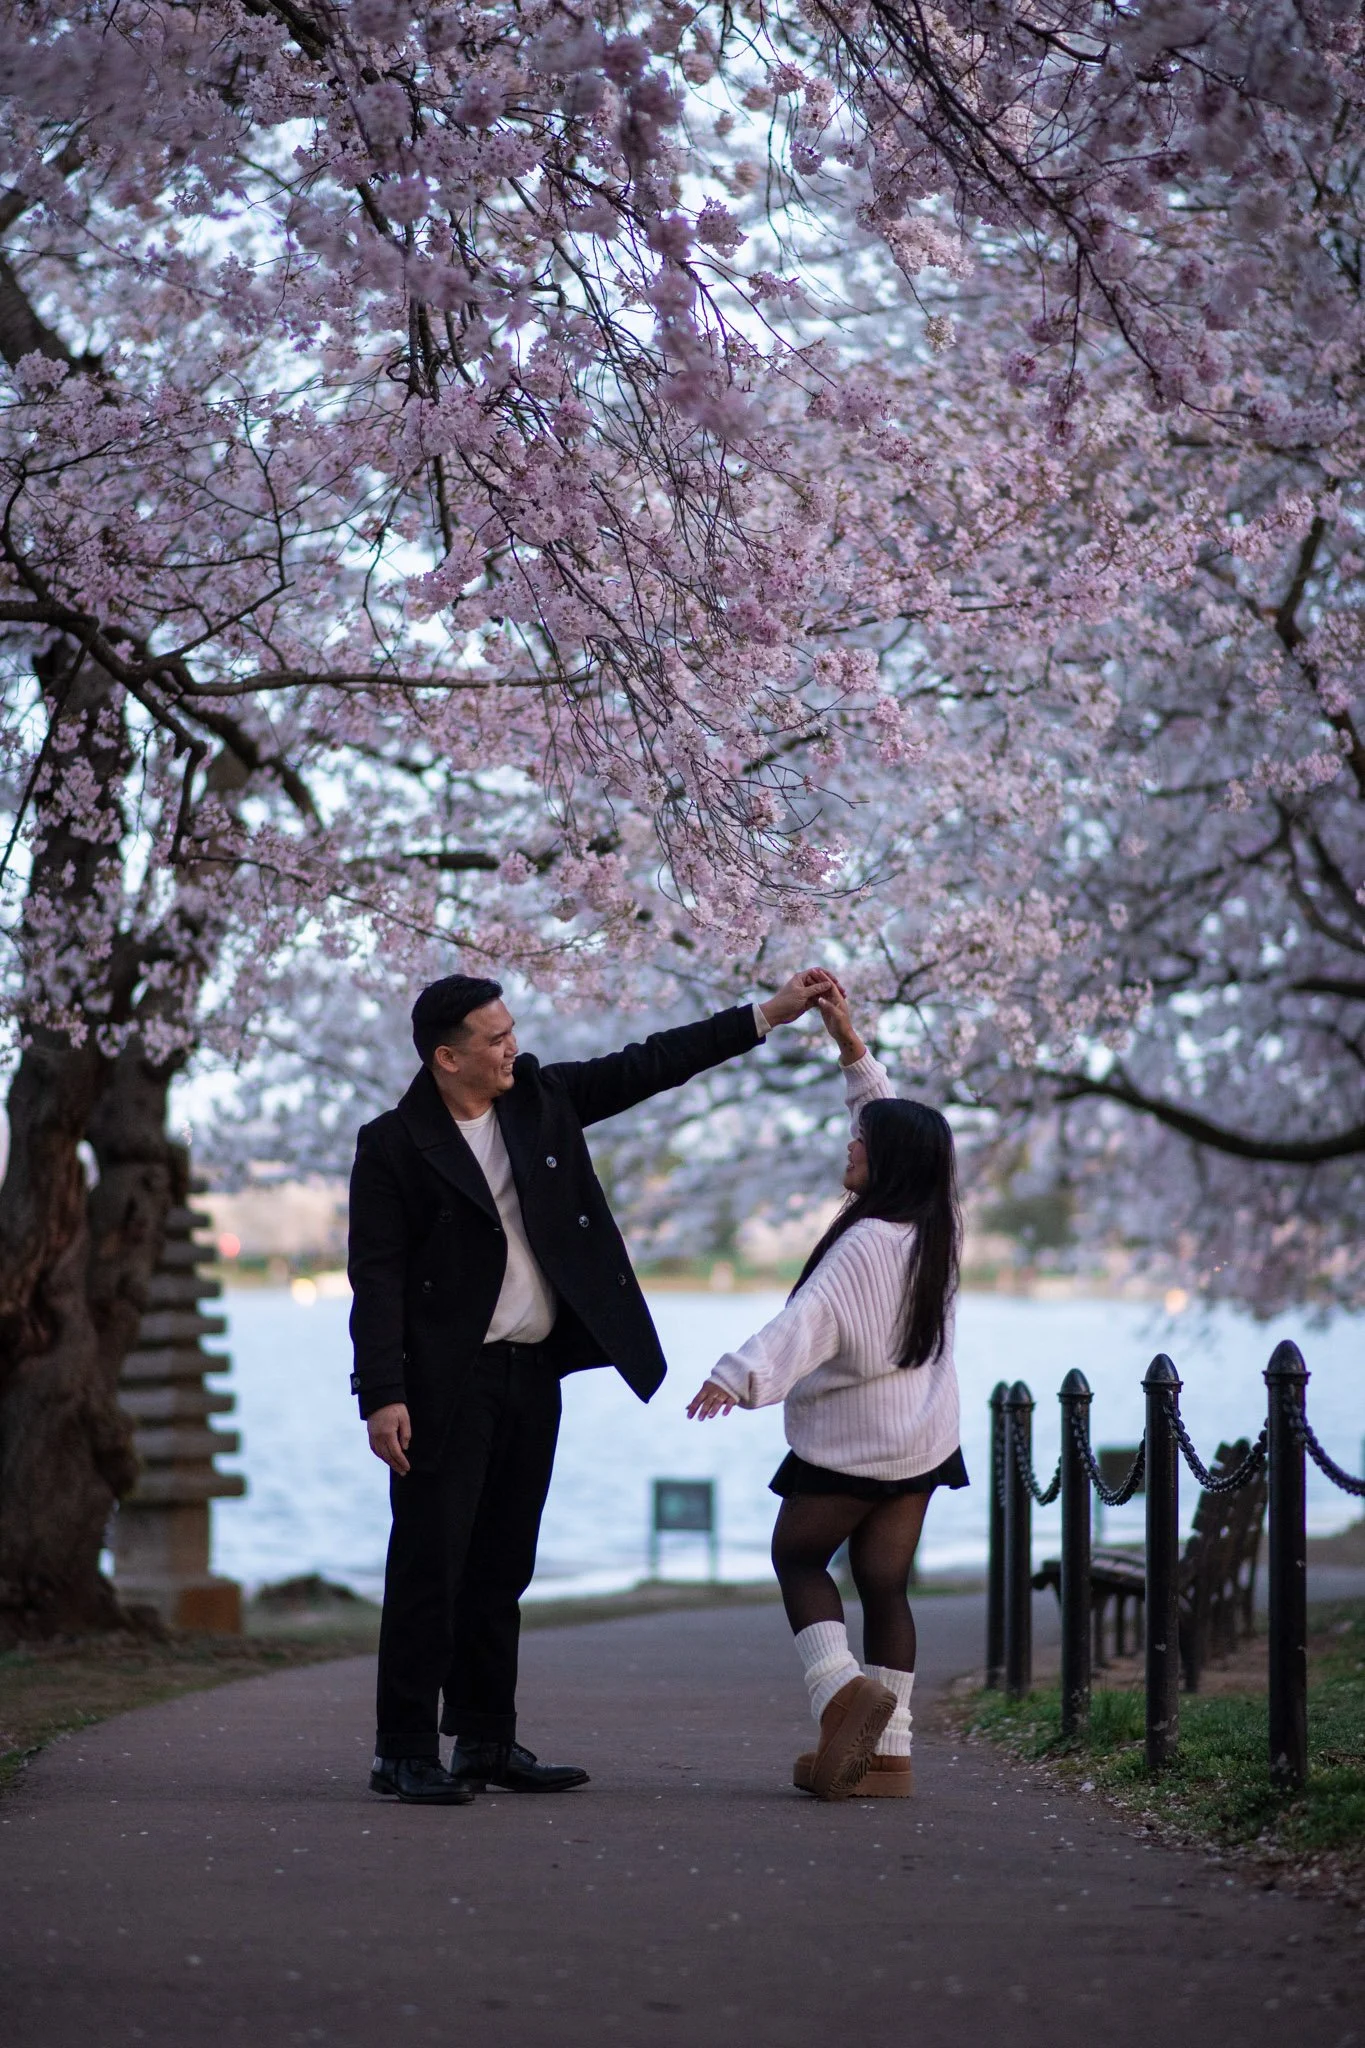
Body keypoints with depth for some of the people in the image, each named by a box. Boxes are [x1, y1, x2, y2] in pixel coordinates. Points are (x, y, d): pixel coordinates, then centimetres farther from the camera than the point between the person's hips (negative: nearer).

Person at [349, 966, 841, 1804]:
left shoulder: (539, 1098, 7)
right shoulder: (395, 1145, -9)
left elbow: (648, 1066, 10)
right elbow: (377, 1278, -11)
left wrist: (769, 1013, 8)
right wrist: (383, 1397, -18)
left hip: (533, 1374, 6)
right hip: (448, 1383, -6)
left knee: (502, 1567, 11)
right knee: (429, 1563, -5)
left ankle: (487, 1743, 18)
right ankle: (405, 1751, -1)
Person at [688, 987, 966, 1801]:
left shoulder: (865, 1243, -21)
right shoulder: (938, 1229, 3)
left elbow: (810, 1321, -32)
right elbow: (895, 1125, 15)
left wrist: (741, 1374, -41)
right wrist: (853, 1046, 16)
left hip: (848, 1440, -7)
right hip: (921, 1440, 8)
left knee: (798, 1556, 9)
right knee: (885, 1583, 8)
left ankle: (842, 1686, -11)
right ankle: (888, 1750, 6)